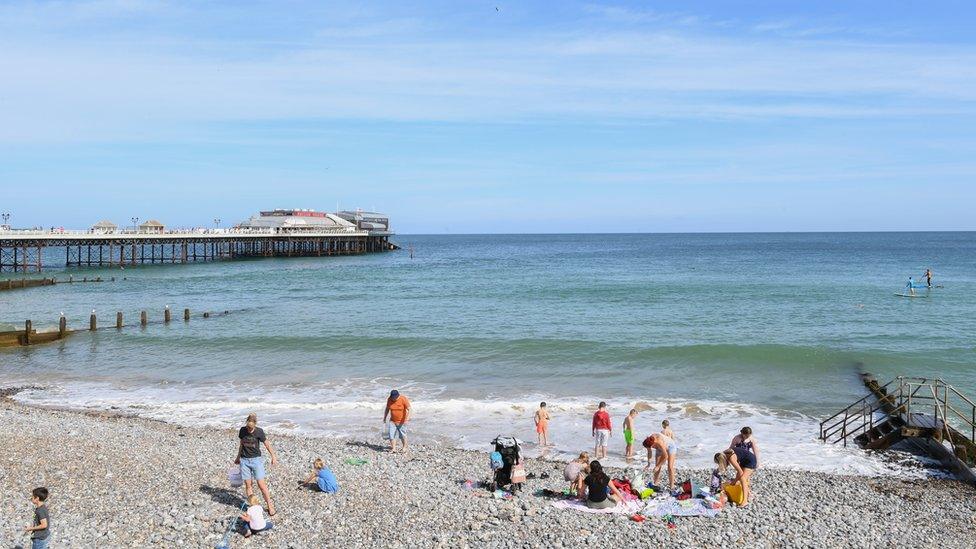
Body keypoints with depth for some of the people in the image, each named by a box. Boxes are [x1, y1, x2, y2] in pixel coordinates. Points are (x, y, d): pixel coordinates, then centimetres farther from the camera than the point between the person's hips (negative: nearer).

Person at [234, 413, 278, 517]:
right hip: (244, 460, 3)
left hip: (256, 459, -3)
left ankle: (270, 506, 6)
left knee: (261, 484, -6)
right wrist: (238, 457, 23)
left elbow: (267, 444, 0)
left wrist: (273, 456, 5)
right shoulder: (242, 430, -1)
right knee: (248, 485, 3)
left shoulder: (259, 431, -11)